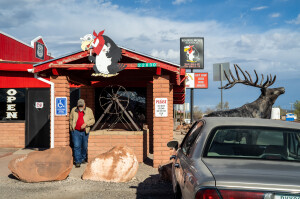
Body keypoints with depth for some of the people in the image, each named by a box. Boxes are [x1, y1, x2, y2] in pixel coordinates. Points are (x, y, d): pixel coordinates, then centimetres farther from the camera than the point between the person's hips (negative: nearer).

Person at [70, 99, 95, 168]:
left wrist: (86, 124, -15)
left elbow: (92, 120, 1)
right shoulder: (74, 110, 7)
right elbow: (70, 119, 18)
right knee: (76, 146, -9)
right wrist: (72, 126, 6)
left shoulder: (89, 110, 4)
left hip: (85, 131, 1)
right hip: (76, 131, -1)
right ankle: (77, 162, -6)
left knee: (84, 146, 11)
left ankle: (83, 158, 32)